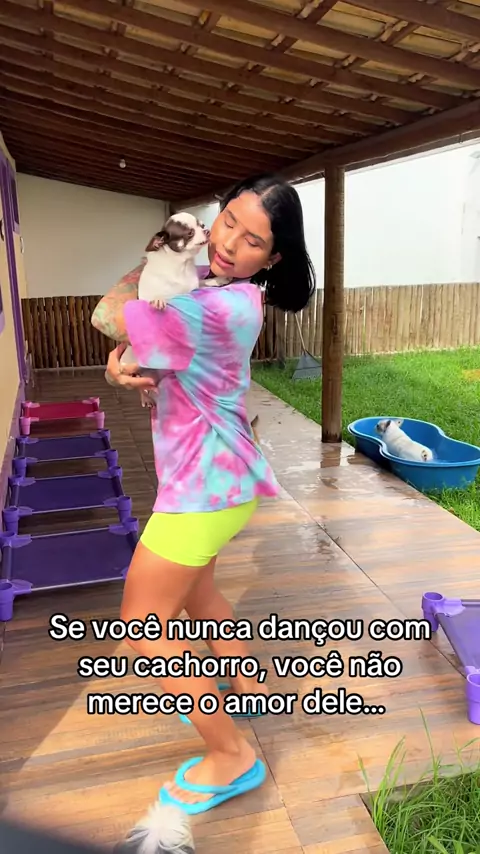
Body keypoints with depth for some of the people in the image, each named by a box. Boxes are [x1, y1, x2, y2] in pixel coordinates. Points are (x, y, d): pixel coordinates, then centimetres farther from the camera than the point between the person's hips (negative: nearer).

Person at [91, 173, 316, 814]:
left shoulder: (221, 307, -28)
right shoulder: (213, 283, 3)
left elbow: (106, 315, -23)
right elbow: (134, 316, 6)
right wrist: (124, 363, -18)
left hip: (204, 482, -10)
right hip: (213, 473, 10)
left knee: (145, 627, 4)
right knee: (193, 587, 29)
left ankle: (232, 757, 17)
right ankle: (247, 683, 48)